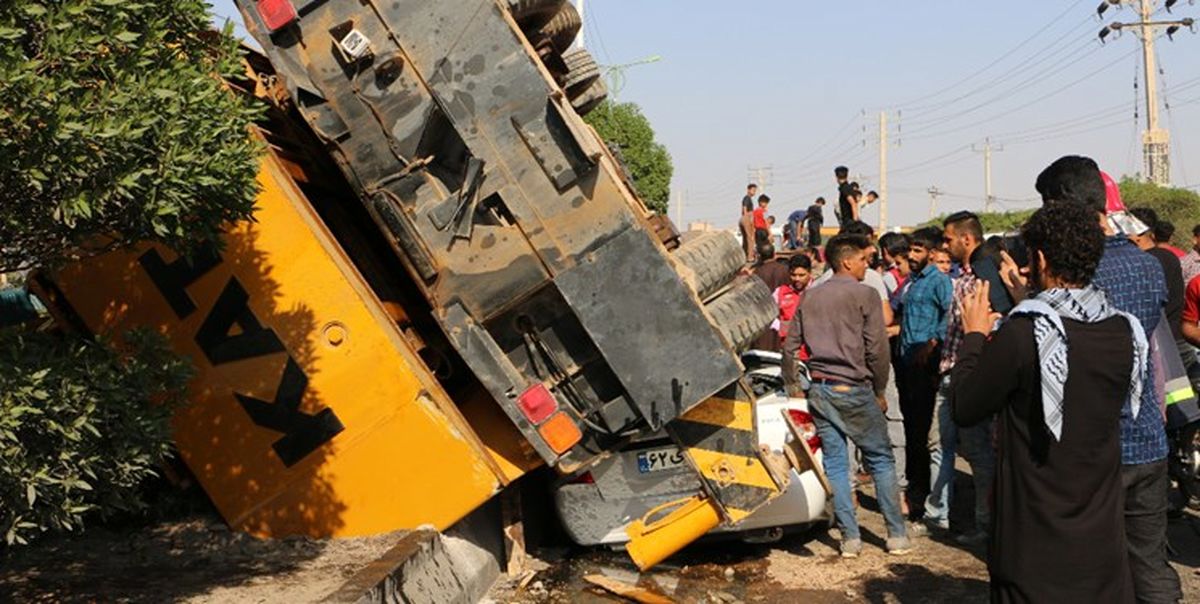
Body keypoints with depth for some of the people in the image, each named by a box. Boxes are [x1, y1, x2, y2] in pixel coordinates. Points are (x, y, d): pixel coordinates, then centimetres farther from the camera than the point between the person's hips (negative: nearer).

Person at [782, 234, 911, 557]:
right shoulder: (864, 295, -6)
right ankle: (897, 535, 9)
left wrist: (792, 386, 22)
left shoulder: (810, 298, 11)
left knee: (835, 464, 8)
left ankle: (850, 538, 9)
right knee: (881, 459, 7)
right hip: (854, 390, -5)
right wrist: (880, 391, 2)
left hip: (820, 389, 5)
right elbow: (877, 349, -9)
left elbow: (790, 347, 12)